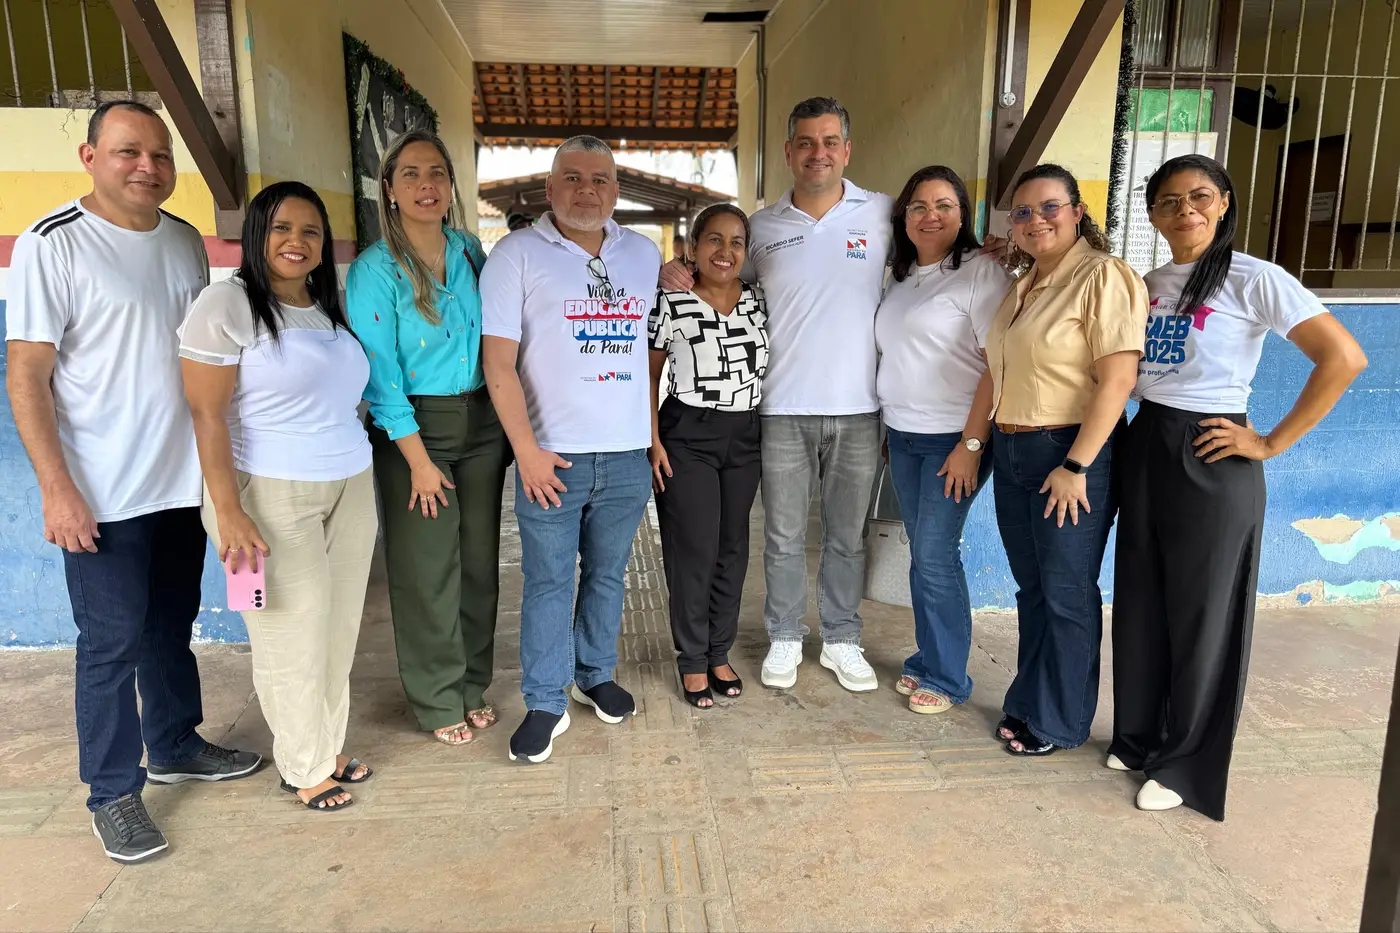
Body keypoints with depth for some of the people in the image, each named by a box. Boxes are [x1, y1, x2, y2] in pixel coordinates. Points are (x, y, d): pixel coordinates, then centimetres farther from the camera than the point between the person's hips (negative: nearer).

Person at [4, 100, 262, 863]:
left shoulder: (186, 242, 6)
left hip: (184, 480, 5)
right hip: (102, 494, -5)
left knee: (172, 626, 18)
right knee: (113, 641, 4)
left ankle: (175, 747, 36)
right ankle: (113, 793, 21)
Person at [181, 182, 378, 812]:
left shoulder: (331, 309, 13)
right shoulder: (227, 305, -8)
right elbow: (206, 414, -11)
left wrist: (366, 483, 14)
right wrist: (229, 513, -17)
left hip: (350, 491, 6)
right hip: (272, 498, -6)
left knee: (340, 630, 9)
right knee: (294, 638, 3)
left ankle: (327, 747, 28)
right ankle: (304, 769, 22)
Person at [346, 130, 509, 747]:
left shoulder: (471, 251, 6)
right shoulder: (373, 271, -8)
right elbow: (379, 375, -11)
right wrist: (419, 458, -13)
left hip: (482, 422, 5)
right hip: (413, 428, -4)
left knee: (479, 560, 11)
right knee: (427, 569, 3)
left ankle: (473, 686, 30)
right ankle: (438, 703, 21)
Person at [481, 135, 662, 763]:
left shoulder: (645, 255, 11)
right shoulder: (517, 254, -2)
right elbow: (498, 361, -7)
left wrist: (656, 435, 9)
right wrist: (527, 450, -12)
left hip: (627, 453, 4)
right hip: (552, 455, -3)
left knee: (607, 575, 14)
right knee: (548, 581, 3)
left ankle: (595, 675, 32)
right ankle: (545, 704, 15)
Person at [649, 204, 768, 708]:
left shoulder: (758, 301, 5)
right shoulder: (670, 303, -7)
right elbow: (648, 375, -2)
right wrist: (654, 440, -10)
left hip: (746, 438, 4)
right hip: (687, 436, -4)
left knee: (733, 546, 10)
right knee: (694, 549, 0)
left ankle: (719, 652, 26)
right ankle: (693, 659, 17)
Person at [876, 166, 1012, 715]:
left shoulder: (980, 270, -9)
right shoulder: (902, 275, 13)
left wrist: (971, 445, -18)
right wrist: (888, 428, 13)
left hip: (954, 438, -6)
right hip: (903, 436, 7)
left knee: (935, 556, -5)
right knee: (921, 554, 11)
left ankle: (947, 678, 11)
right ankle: (926, 661, 24)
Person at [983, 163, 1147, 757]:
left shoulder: (1102, 277, -11)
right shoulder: (1021, 287, 14)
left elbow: (1118, 378, -18)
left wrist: (1075, 465, -20)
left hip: (1071, 455, -7)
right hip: (1012, 452, 7)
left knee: (1066, 592, 4)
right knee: (1031, 588, 15)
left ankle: (1060, 721, 20)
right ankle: (1028, 704, 29)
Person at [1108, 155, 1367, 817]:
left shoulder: (1254, 279, -9)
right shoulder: (1147, 285, 9)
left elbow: (1344, 359, -15)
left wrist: (1271, 443, -14)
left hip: (1210, 459, -6)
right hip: (1142, 449, 6)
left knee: (1200, 615, 5)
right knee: (1139, 605, 13)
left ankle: (1185, 765, 21)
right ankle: (1138, 737, 31)